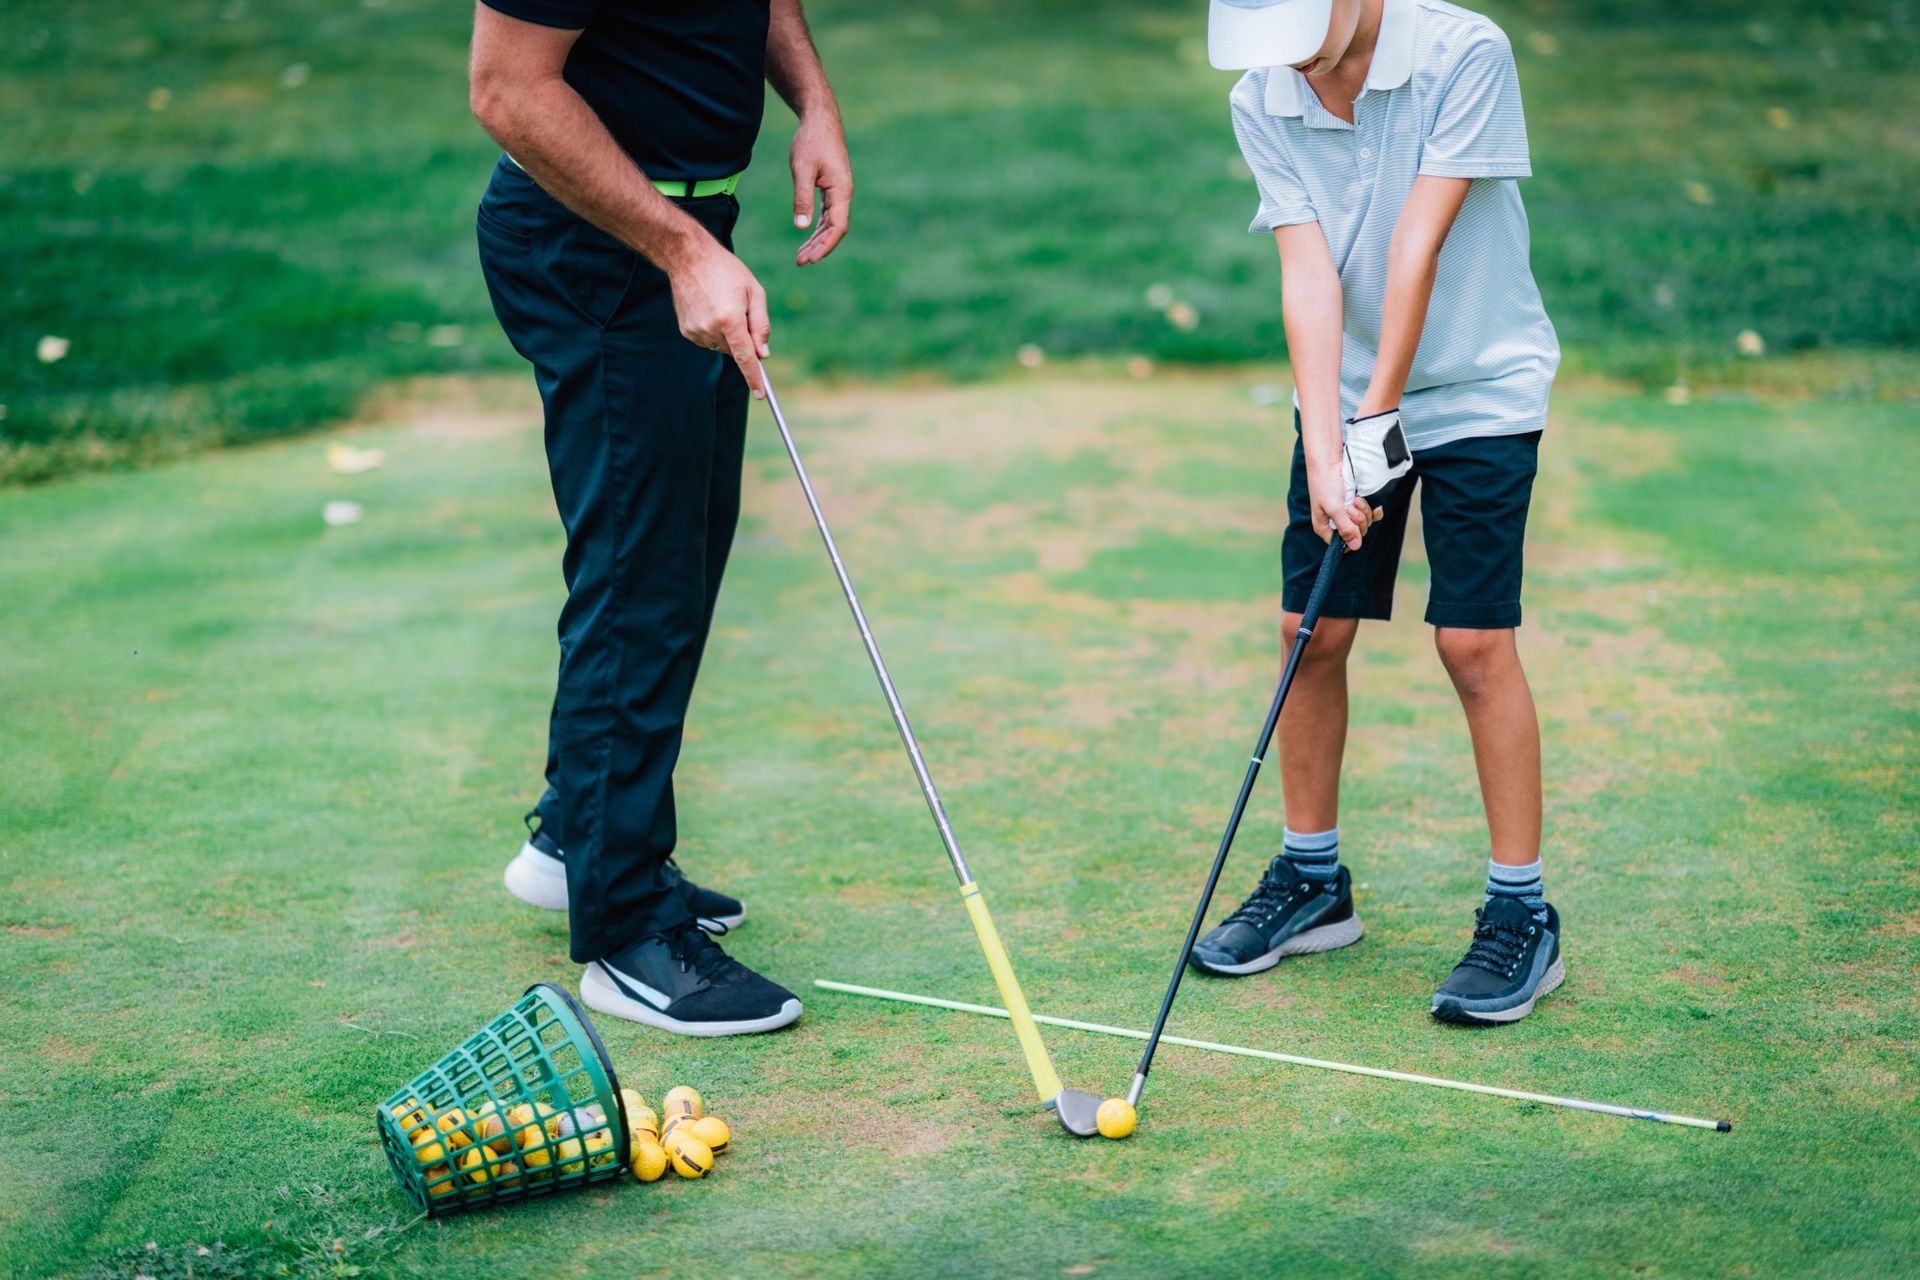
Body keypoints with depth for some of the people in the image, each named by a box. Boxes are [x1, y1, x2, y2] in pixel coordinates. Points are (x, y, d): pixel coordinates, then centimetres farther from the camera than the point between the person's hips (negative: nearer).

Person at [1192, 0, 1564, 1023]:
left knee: (1475, 641, -9)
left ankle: (1522, 914, 2)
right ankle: (1311, 879, 21)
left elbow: (1419, 246, -21)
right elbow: (1307, 271, -13)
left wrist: (1381, 412, -22)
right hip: (1344, 395, 4)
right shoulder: (1260, 101, -6)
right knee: (1312, 630, 3)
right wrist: (1325, 449, -22)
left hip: (1479, 390, -4)